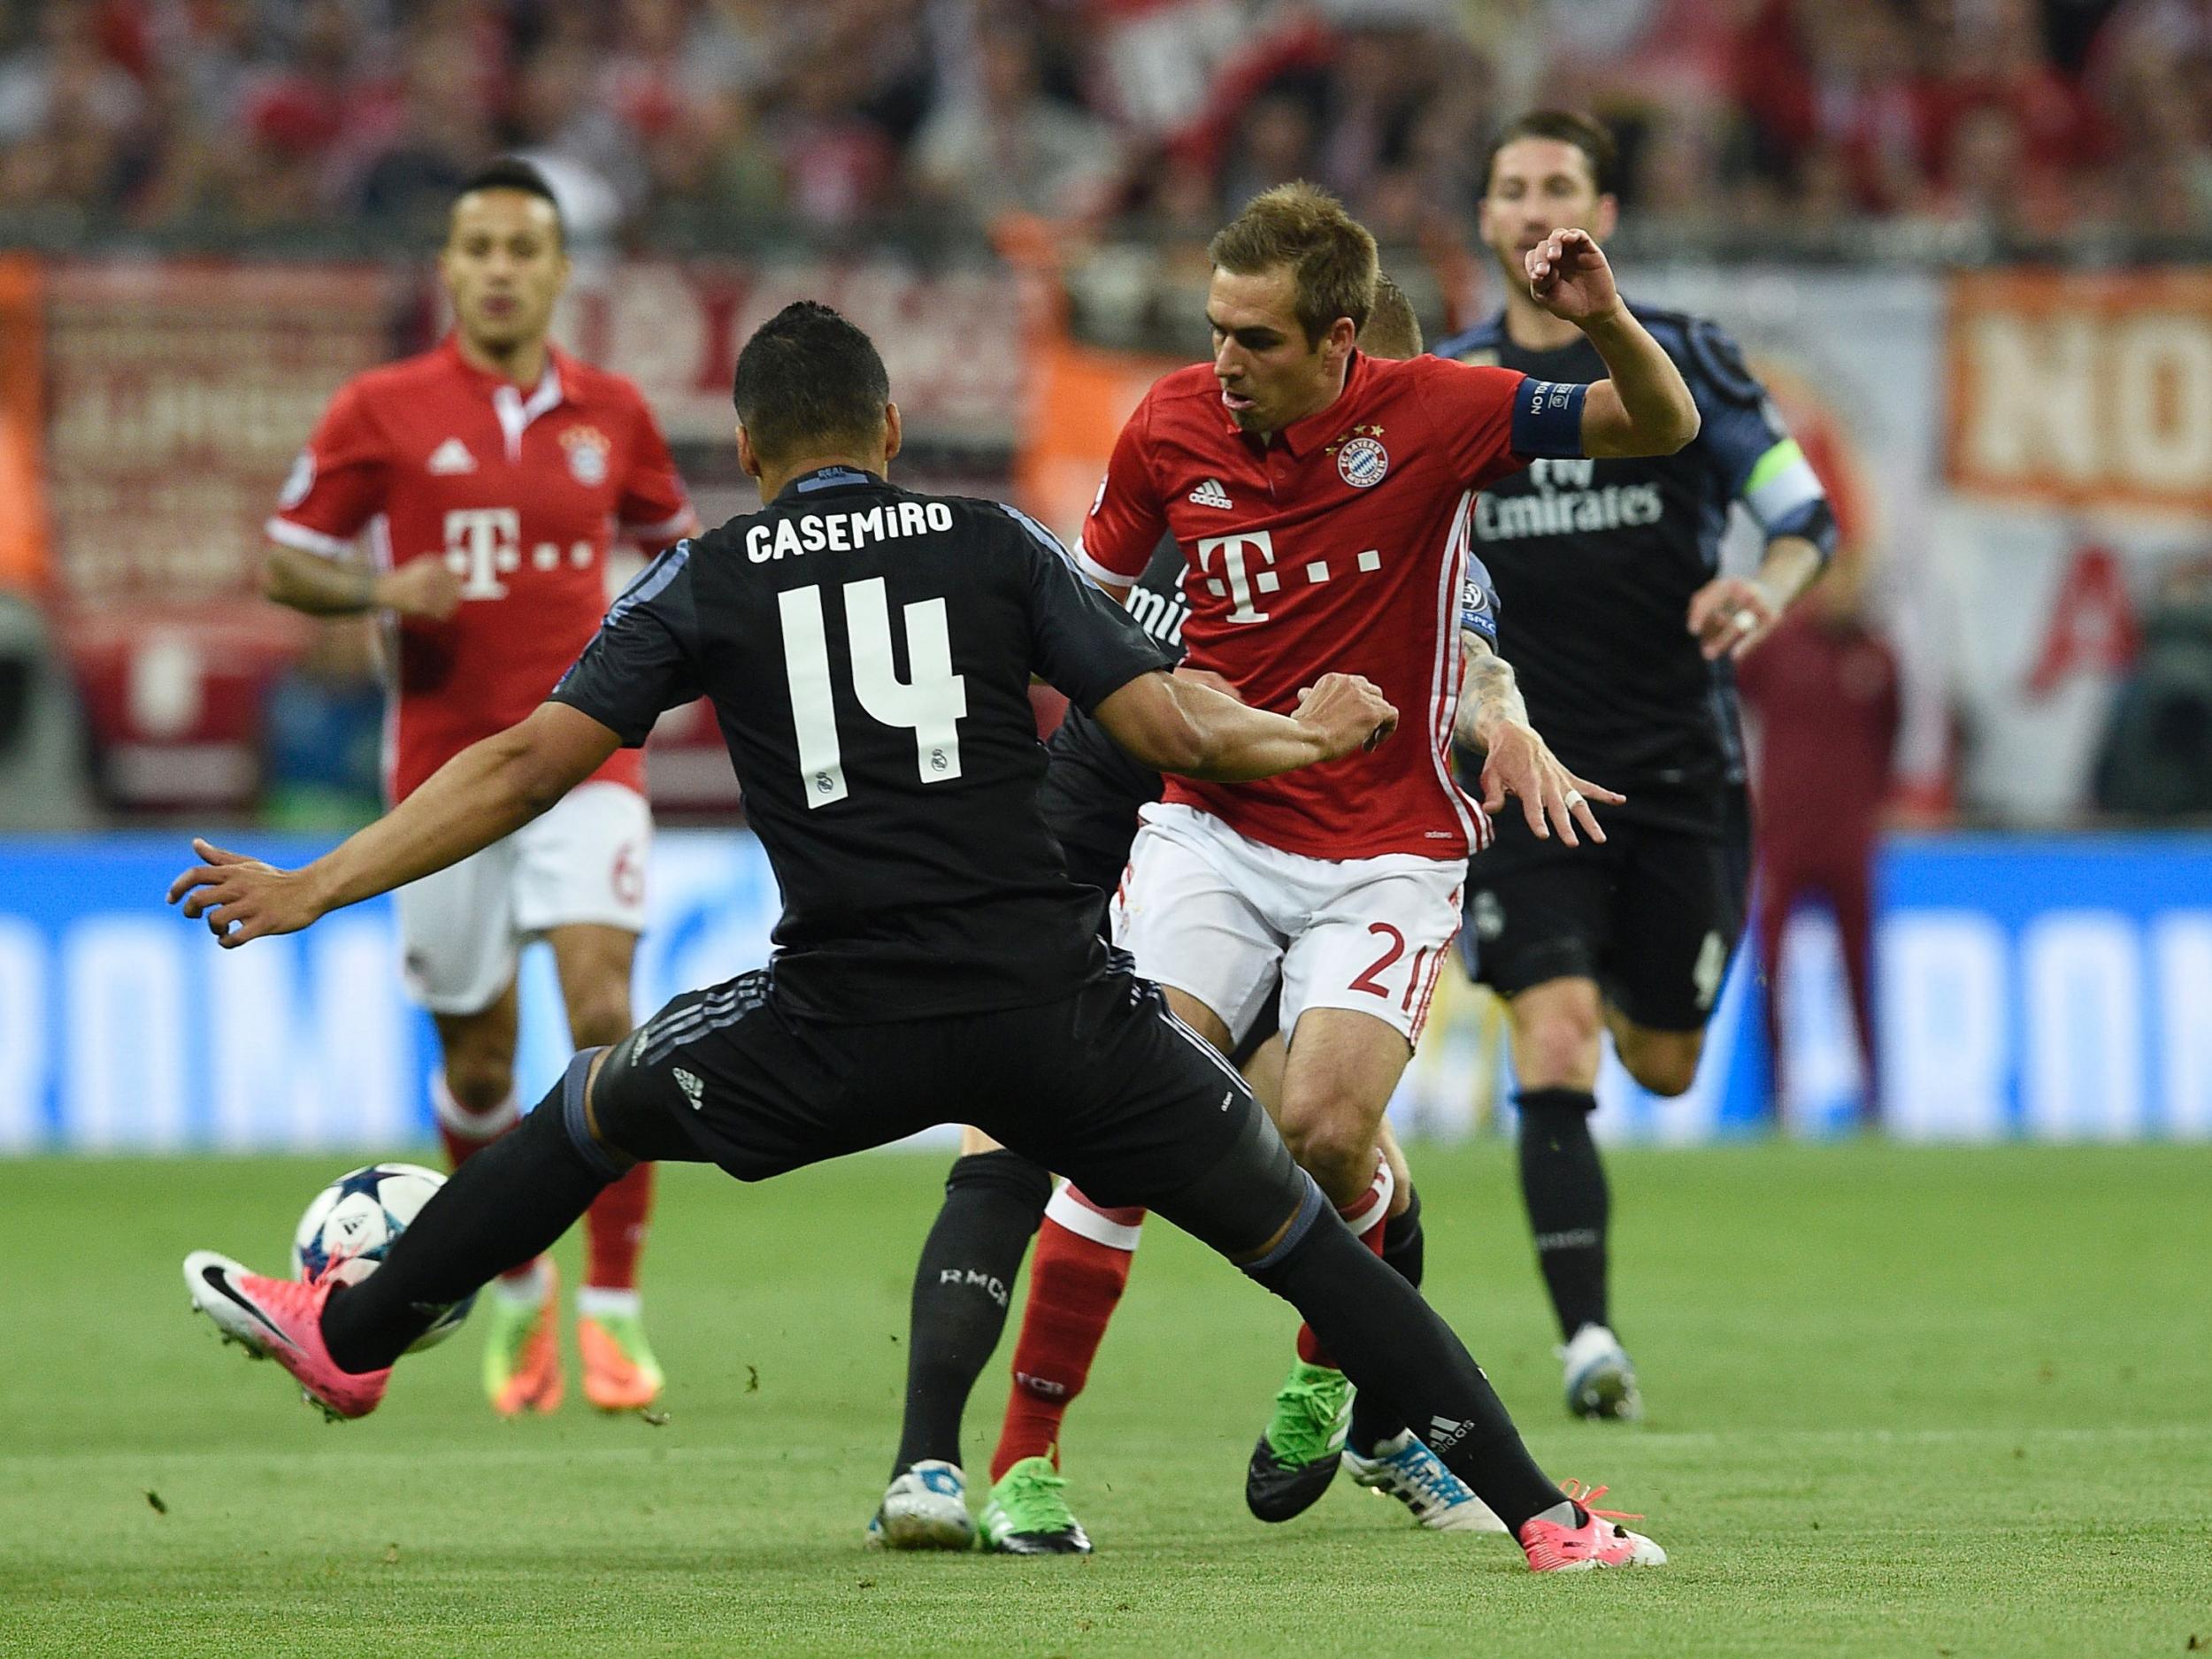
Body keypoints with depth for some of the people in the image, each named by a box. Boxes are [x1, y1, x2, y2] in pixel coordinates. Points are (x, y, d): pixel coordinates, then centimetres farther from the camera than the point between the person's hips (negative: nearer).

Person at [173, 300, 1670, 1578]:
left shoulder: (708, 581, 9)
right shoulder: (998, 545, 9)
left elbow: (530, 763, 4)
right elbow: (1171, 729, 2)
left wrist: (312, 891, 10)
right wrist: (1310, 734, 24)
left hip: (844, 1029, 0)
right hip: (1055, 1000, 0)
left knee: (597, 1106, 27)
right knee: (1300, 1238, 8)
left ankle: (350, 1336, 38)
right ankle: (1539, 1512, 0)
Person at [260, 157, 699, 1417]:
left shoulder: (609, 412, 5)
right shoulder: (382, 412, -1)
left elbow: (670, 532, 22)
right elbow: (286, 561, 3)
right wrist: (382, 589, -16)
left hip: (583, 756, 0)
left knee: (603, 1014, -18)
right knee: (478, 1065, 5)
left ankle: (614, 1305, -8)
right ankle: (517, 1288, 31)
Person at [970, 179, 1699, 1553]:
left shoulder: (1427, 414, -10)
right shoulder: (1172, 427, -3)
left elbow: (1662, 426, -8)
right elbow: (1091, 593, 16)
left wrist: (1607, 321, -26)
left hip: (1388, 847, -2)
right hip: (1213, 827, 2)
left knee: (1324, 1130, -20)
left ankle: (1332, 1377, 12)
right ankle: (1026, 1460, -8)